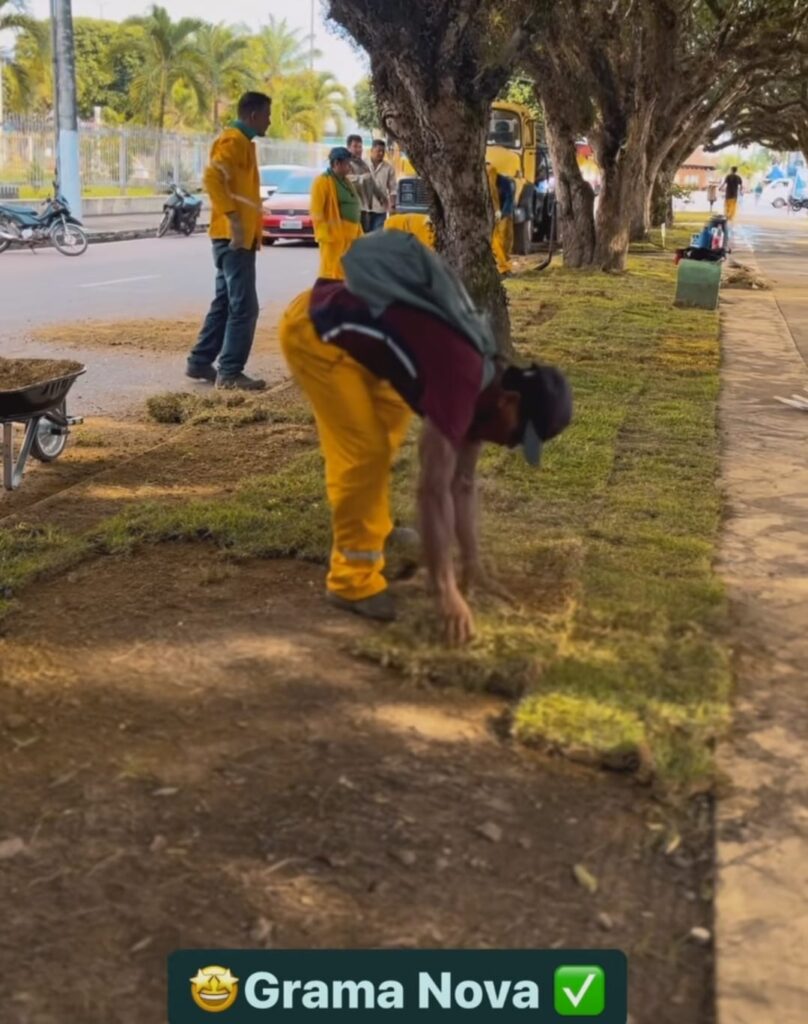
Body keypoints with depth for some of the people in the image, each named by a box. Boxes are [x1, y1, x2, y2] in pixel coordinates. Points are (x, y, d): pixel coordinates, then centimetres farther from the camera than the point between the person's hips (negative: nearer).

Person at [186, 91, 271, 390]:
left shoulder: (242, 141, 20)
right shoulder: (233, 140, -11)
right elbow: (212, 177, -25)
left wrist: (251, 228, 20)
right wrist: (233, 219, -28)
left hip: (239, 236, 10)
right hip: (234, 235, -10)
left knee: (225, 302, 13)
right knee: (244, 306, -10)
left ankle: (200, 362, 18)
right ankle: (230, 372, -7)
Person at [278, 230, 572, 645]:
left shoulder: (483, 379, 3)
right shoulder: (461, 379, -26)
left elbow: (462, 482, 12)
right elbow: (434, 489, -27)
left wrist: (472, 563, 15)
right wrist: (445, 591, -24)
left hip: (344, 326, 10)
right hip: (314, 329, -10)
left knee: (389, 422, 21)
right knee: (364, 452, -12)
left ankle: (370, 529, 37)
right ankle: (354, 580, -2)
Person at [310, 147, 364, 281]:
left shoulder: (344, 181, 20)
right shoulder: (323, 181, -8)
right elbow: (316, 211, -15)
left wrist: (358, 232, 17)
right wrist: (324, 234, -21)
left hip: (350, 235, 9)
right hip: (334, 235, -9)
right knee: (332, 271, -9)